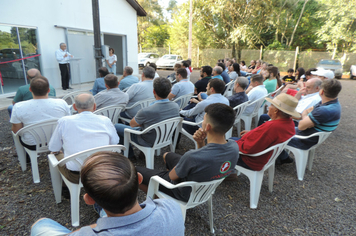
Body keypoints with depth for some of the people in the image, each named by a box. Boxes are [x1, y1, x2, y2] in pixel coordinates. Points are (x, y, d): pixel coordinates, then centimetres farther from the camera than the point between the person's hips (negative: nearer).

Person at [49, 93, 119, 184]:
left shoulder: (64, 121, -7)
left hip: (75, 177, -1)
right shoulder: (105, 121, -4)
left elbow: (53, 149, 4)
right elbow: (115, 142, 11)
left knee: (56, 155, 27)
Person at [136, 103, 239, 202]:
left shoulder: (192, 157, -42)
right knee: (167, 155, 28)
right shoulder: (234, 147, -21)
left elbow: (172, 176, -20)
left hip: (184, 194, -6)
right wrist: (201, 143, -21)